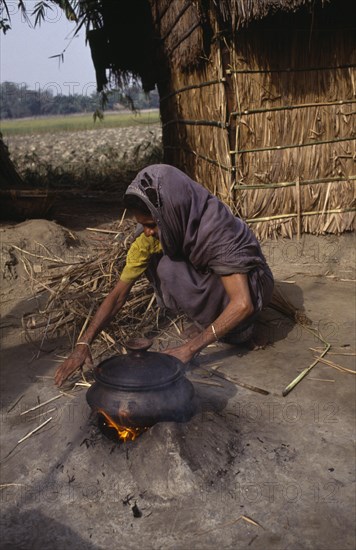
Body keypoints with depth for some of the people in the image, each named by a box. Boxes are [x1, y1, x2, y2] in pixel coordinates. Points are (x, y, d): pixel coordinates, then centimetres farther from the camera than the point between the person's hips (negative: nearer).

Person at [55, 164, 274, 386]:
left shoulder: (217, 229, -34)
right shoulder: (152, 233, -18)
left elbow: (243, 304, -37)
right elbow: (119, 293, -15)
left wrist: (190, 348, -39)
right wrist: (84, 343, -24)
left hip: (249, 285, -5)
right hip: (207, 277, 6)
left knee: (171, 270, -29)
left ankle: (238, 326, -7)